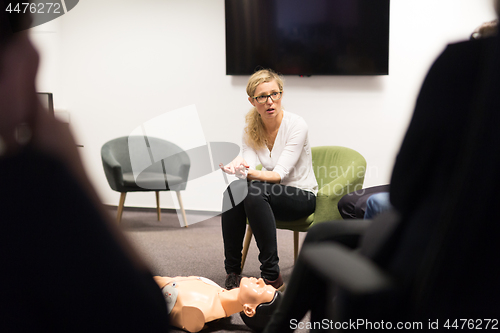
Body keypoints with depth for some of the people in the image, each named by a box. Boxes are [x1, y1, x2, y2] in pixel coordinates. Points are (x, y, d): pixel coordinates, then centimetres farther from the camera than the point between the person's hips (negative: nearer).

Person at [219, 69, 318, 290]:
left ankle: (271, 275, -29)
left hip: (302, 196, -4)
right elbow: (250, 168, -12)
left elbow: (280, 174, -23)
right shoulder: (251, 129, 0)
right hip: (270, 195, 5)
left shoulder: (296, 125, -16)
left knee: (255, 190, -34)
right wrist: (240, 168, -36)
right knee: (233, 189, -28)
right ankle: (232, 271, -21)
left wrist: (251, 174, -42)